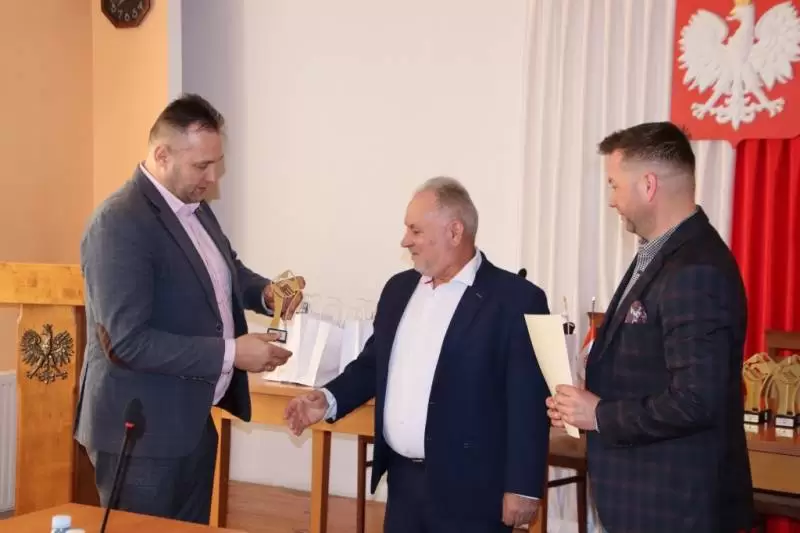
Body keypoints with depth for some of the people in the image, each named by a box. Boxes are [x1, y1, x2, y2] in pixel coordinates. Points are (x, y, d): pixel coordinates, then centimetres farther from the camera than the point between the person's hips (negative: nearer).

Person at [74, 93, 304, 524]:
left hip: (192, 420, 9)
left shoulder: (194, 206, 7)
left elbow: (226, 272, 23)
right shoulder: (119, 223, -21)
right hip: (141, 430, -9)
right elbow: (127, 341, -26)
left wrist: (265, 292, 0)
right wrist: (230, 354, -24)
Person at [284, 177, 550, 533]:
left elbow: (529, 404, -12)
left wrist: (523, 488, -13)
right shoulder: (399, 289, 10)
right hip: (404, 481, 6)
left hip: (469, 491, -6)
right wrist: (329, 399, 3)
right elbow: (373, 362, 20)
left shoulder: (515, 299, -10)